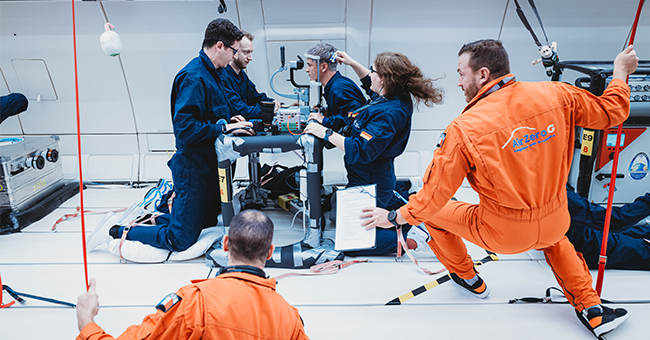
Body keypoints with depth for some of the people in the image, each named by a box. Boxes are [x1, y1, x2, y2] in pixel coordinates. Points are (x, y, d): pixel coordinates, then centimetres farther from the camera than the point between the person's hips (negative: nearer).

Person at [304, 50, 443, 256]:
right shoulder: (396, 97, -1)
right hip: (375, 179, 10)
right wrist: (352, 63, 20)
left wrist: (326, 133, -27)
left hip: (370, 185, -10)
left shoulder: (388, 114, -30)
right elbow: (370, 85, 23)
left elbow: (360, 151, -33)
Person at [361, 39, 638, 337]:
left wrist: (394, 217, -1)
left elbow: (432, 197, -18)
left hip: (502, 234, -5)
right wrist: (621, 70, 25)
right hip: (556, 222, 5)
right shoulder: (556, 95, -11)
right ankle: (592, 309, 38)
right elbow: (611, 112, 6)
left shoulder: (464, 129, -23)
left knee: (433, 212, 18)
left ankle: (467, 278, 41)